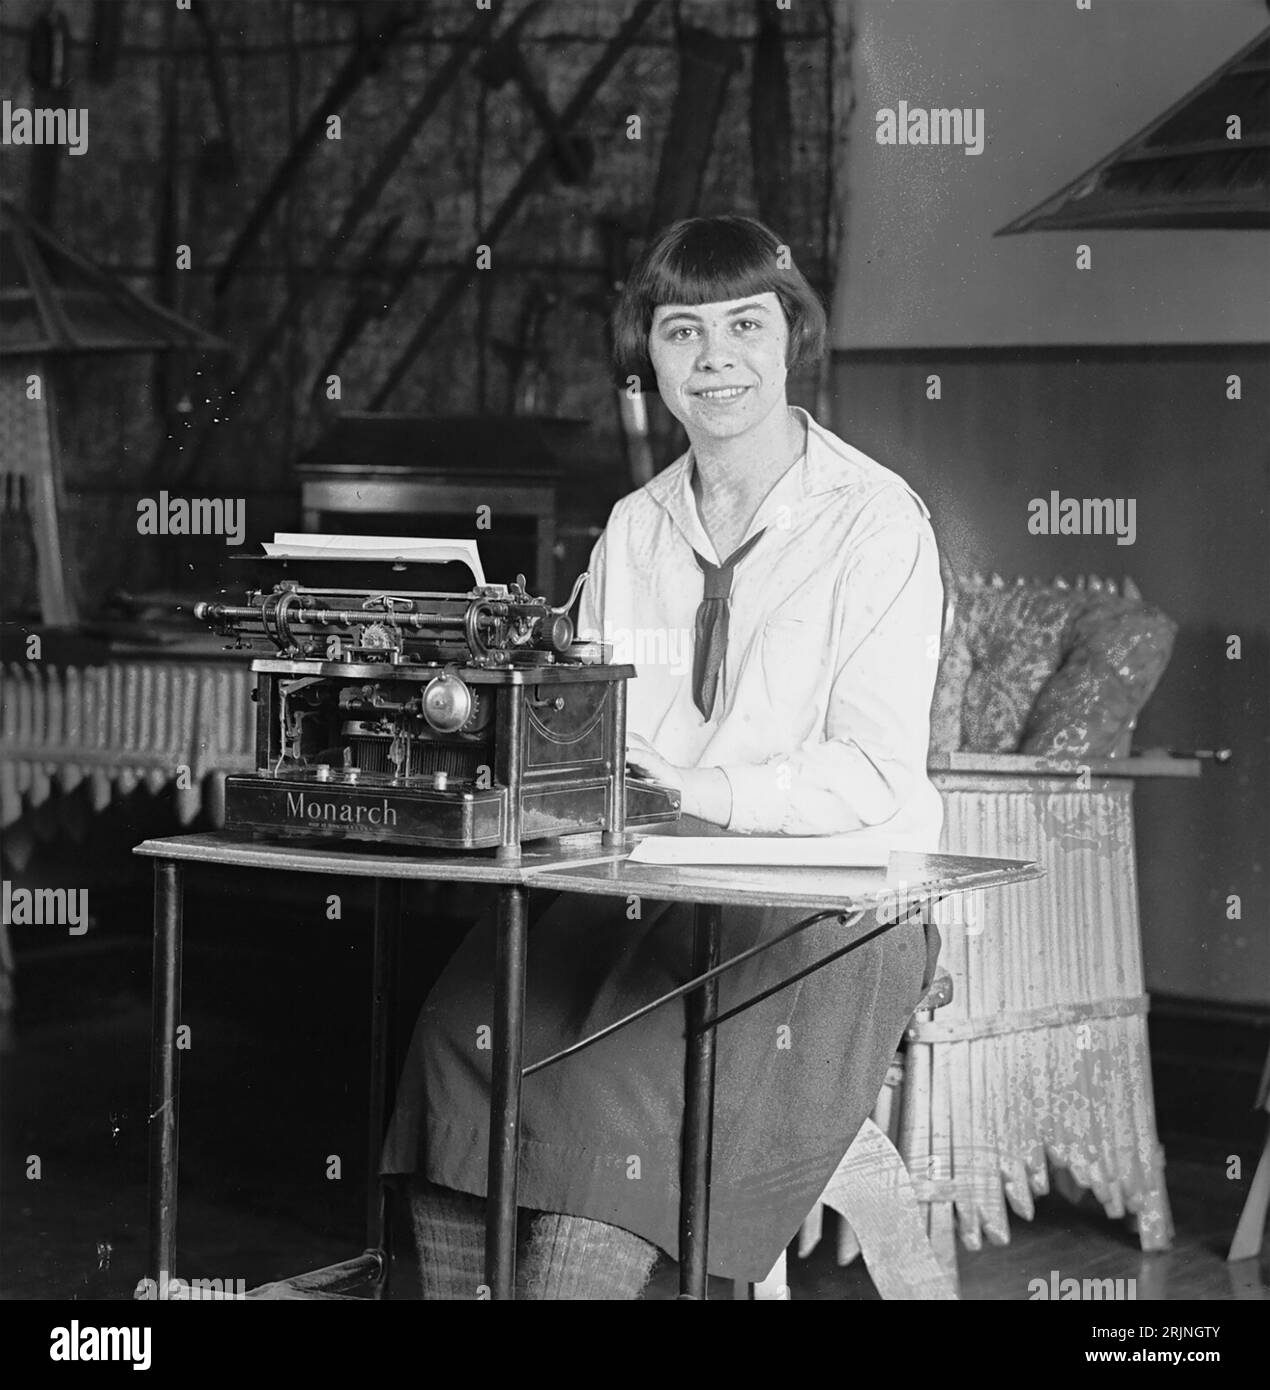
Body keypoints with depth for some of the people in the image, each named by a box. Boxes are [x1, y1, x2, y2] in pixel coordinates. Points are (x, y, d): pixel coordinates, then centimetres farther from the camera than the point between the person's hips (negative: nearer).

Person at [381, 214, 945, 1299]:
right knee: (463, 1041, -21)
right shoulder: (634, 529, 16)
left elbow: (872, 771, -11)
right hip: (640, 893, 5)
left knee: (622, 1099, -30)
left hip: (827, 914, -5)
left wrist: (697, 791, -24)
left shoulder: (876, 522, -3)